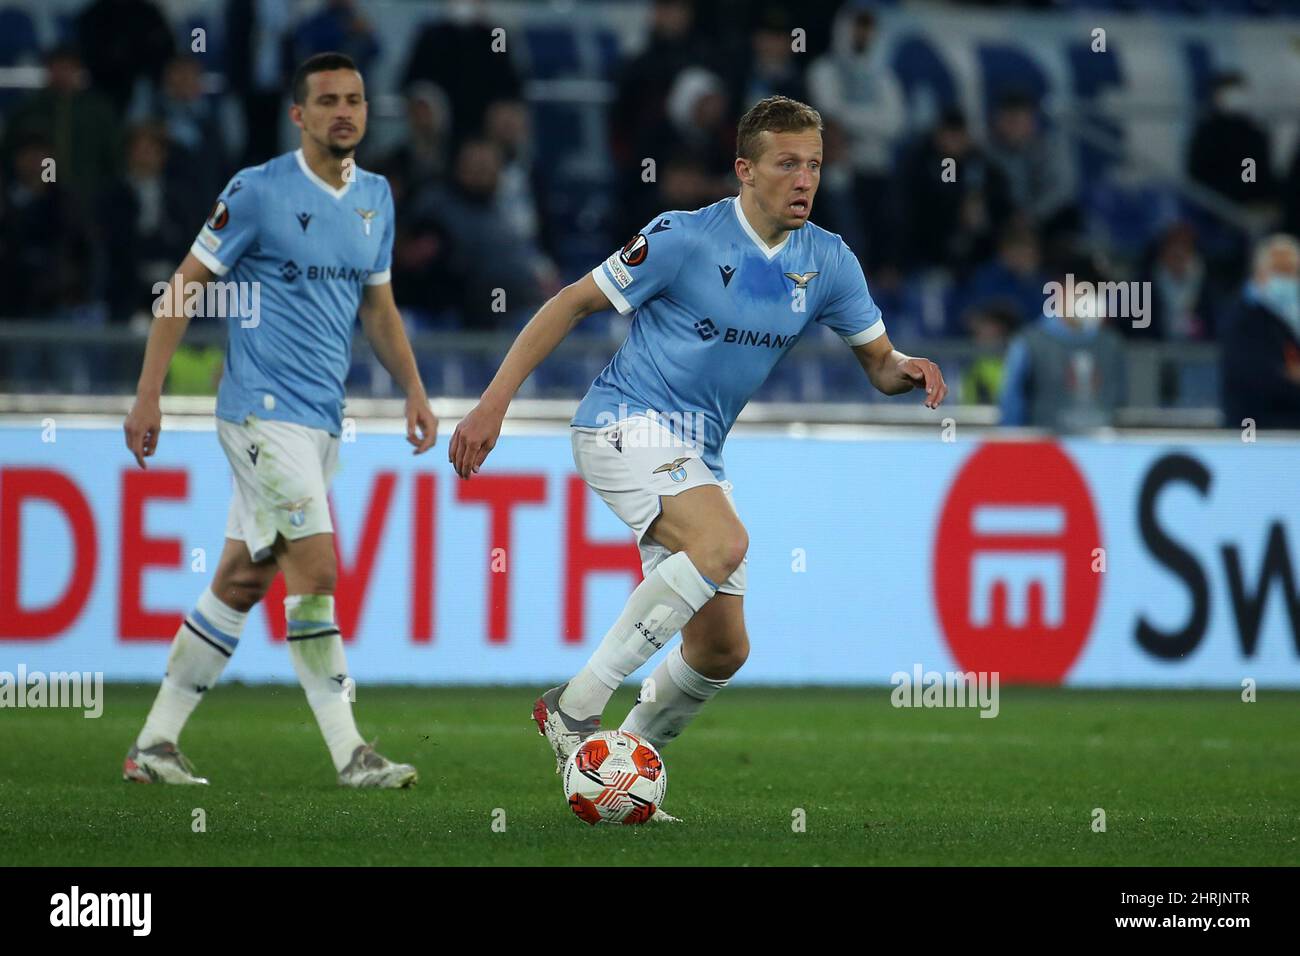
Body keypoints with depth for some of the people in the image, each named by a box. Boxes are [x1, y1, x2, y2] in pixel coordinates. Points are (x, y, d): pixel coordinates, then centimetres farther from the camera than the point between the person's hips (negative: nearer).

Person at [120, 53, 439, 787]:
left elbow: (378, 306, 22)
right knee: (316, 571, -13)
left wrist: (413, 389, 11)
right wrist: (148, 394, -11)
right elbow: (185, 285, -6)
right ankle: (350, 754, -11)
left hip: (322, 419, 7)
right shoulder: (259, 192, -9)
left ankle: (156, 743, 15)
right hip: (264, 409, -7)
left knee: (243, 581, 9)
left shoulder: (375, 198, 12)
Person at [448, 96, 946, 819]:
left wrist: (909, 371, -16)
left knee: (723, 650, 4)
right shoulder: (684, 239, -15)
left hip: (696, 453, 7)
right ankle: (575, 706, -25)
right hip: (626, 425, -7)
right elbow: (573, 304, -8)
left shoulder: (828, 262, 1)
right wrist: (494, 404, -12)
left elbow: (880, 364, 10)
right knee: (724, 542, -33)